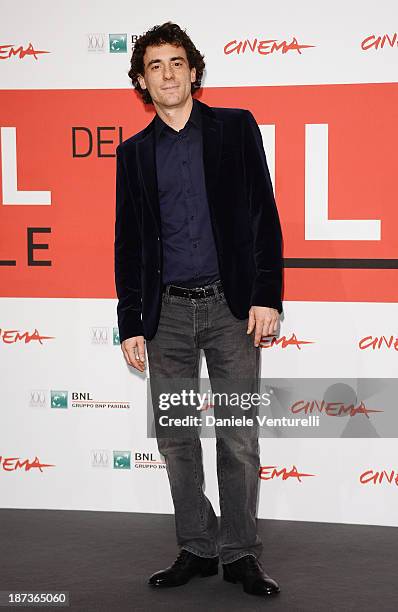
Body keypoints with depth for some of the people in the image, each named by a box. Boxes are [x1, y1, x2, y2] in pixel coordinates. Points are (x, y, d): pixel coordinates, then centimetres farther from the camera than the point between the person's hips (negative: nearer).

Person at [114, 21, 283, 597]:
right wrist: (131, 324, 5)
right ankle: (196, 548, 19)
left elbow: (264, 216, 1)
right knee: (175, 437, 6)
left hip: (231, 305, -2)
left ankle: (240, 554, 12)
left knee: (239, 437, 0)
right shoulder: (134, 152, 11)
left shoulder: (236, 128, 5)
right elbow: (128, 243, 10)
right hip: (167, 312, 3)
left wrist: (268, 296, -8)